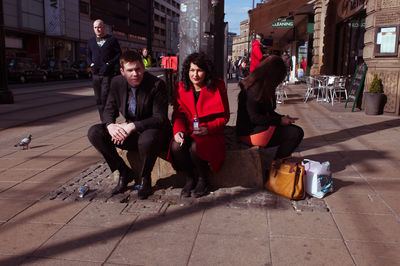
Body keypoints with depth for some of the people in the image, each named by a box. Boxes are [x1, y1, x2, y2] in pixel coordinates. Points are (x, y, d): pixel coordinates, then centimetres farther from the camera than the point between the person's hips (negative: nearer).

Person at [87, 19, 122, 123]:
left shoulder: (112, 39, 3)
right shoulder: (91, 41, 18)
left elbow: (119, 54, -1)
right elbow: (88, 56, 23)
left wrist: (108, 64, -10)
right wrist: (91, 64, 4)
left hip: (108, 74, -5)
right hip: (95, 74, 5)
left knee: (105, 98, -14)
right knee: (98, 99, 8)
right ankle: (103, 121, 18)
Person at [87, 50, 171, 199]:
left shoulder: (157, 84, -18)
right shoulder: (117, 83, -2)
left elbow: (160, 118, -22)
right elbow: (109, 109, 6)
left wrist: (133, 126, -33)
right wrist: (110, 125, -18)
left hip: (152, 131, -5)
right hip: (129, 132, 6)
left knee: (147, 140, -41)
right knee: (94, 133, -12)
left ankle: (145, 178, -8)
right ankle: (124, 172, 0)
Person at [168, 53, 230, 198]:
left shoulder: (217, 87, -3)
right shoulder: (182, 87, 5)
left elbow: (224, 117, -1)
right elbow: (178, 114, 6)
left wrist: (208, 128, -19)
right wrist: (178, 131, -16)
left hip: (210, 132, -3)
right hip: (188, 131, 3)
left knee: (195, 148, -33)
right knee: (176, 146, -29)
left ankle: (203, 179, -1)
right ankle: (189, 179, -1)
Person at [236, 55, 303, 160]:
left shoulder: (262, 86, 12)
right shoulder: (254, 88, -19)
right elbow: (254, 117, -22)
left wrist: (283, 117, 3)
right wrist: (279, 121, -16)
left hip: (258, 127, 10)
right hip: (251, 132, -10)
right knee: (297, 133, -15)